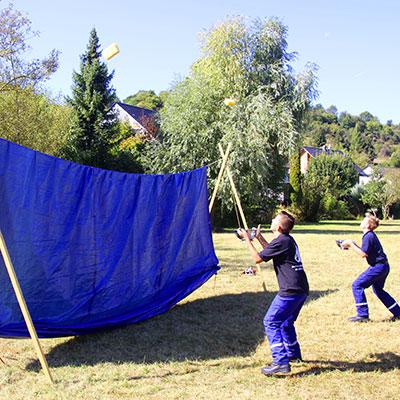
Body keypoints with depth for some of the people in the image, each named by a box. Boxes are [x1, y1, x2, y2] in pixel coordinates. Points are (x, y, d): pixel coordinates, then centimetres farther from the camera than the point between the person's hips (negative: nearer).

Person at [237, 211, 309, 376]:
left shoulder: (281, 241, -14)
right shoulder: (288, 240, 15)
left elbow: (258, 258, -7)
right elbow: (271, 251, 33)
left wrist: (247, 239, 2)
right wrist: (259, 238, 30)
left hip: (290, 291, -10)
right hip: (301, 289, 10)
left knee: (271, 322, -7)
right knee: (286, 322, 25)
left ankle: (281, 362, -11)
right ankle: (294, 354, 38)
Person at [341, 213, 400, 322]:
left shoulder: (368, 236, -17)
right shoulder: (370, 235, 14)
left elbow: (364, 254, -22)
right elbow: (366, 251, 18)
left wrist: (351, 244, -17)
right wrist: (353, 245, 9)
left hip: (378, 267, -11)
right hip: (383, 267, 11)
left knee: (357, 285, -10)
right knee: (378, 290, 25)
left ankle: (362, 315, -10)